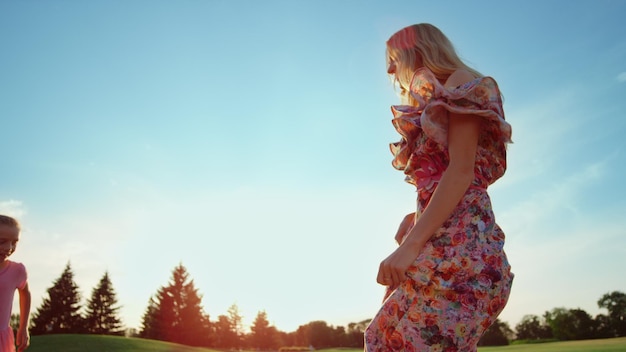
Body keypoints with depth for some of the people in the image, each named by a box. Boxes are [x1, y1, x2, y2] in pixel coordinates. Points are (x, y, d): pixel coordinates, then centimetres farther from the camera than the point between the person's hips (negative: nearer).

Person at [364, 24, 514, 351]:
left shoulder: (460, 83, 3)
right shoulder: (434, 105, 28)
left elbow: (462, 171, -12)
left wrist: (412, 244, -20)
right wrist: (415, 217, 3)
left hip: (458, 241, -8)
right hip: (442, 241, 8)